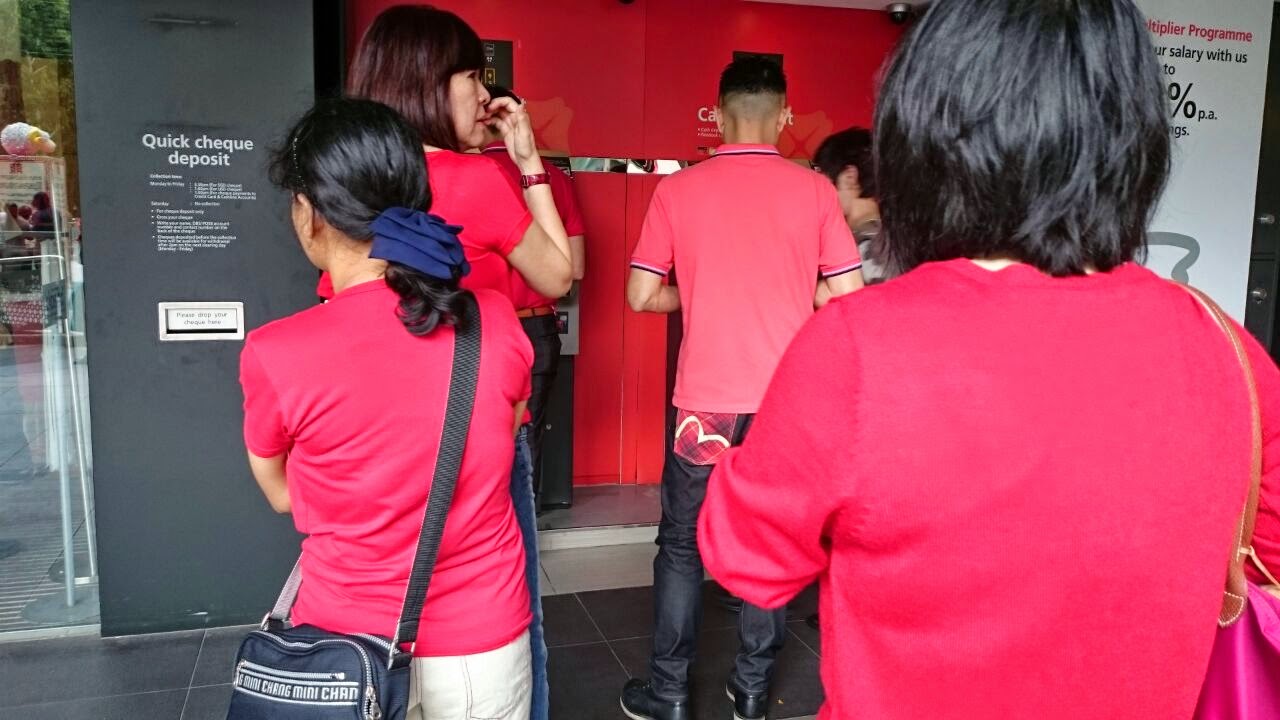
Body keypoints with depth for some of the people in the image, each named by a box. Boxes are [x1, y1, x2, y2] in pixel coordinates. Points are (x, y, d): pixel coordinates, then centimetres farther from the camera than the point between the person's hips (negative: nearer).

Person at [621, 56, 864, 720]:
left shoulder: (676, 190, -2)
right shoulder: (814, 191, -2)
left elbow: (642, 295, 0)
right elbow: (847, 298, -2)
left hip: (706, 398, -1)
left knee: (684, 543, 12)